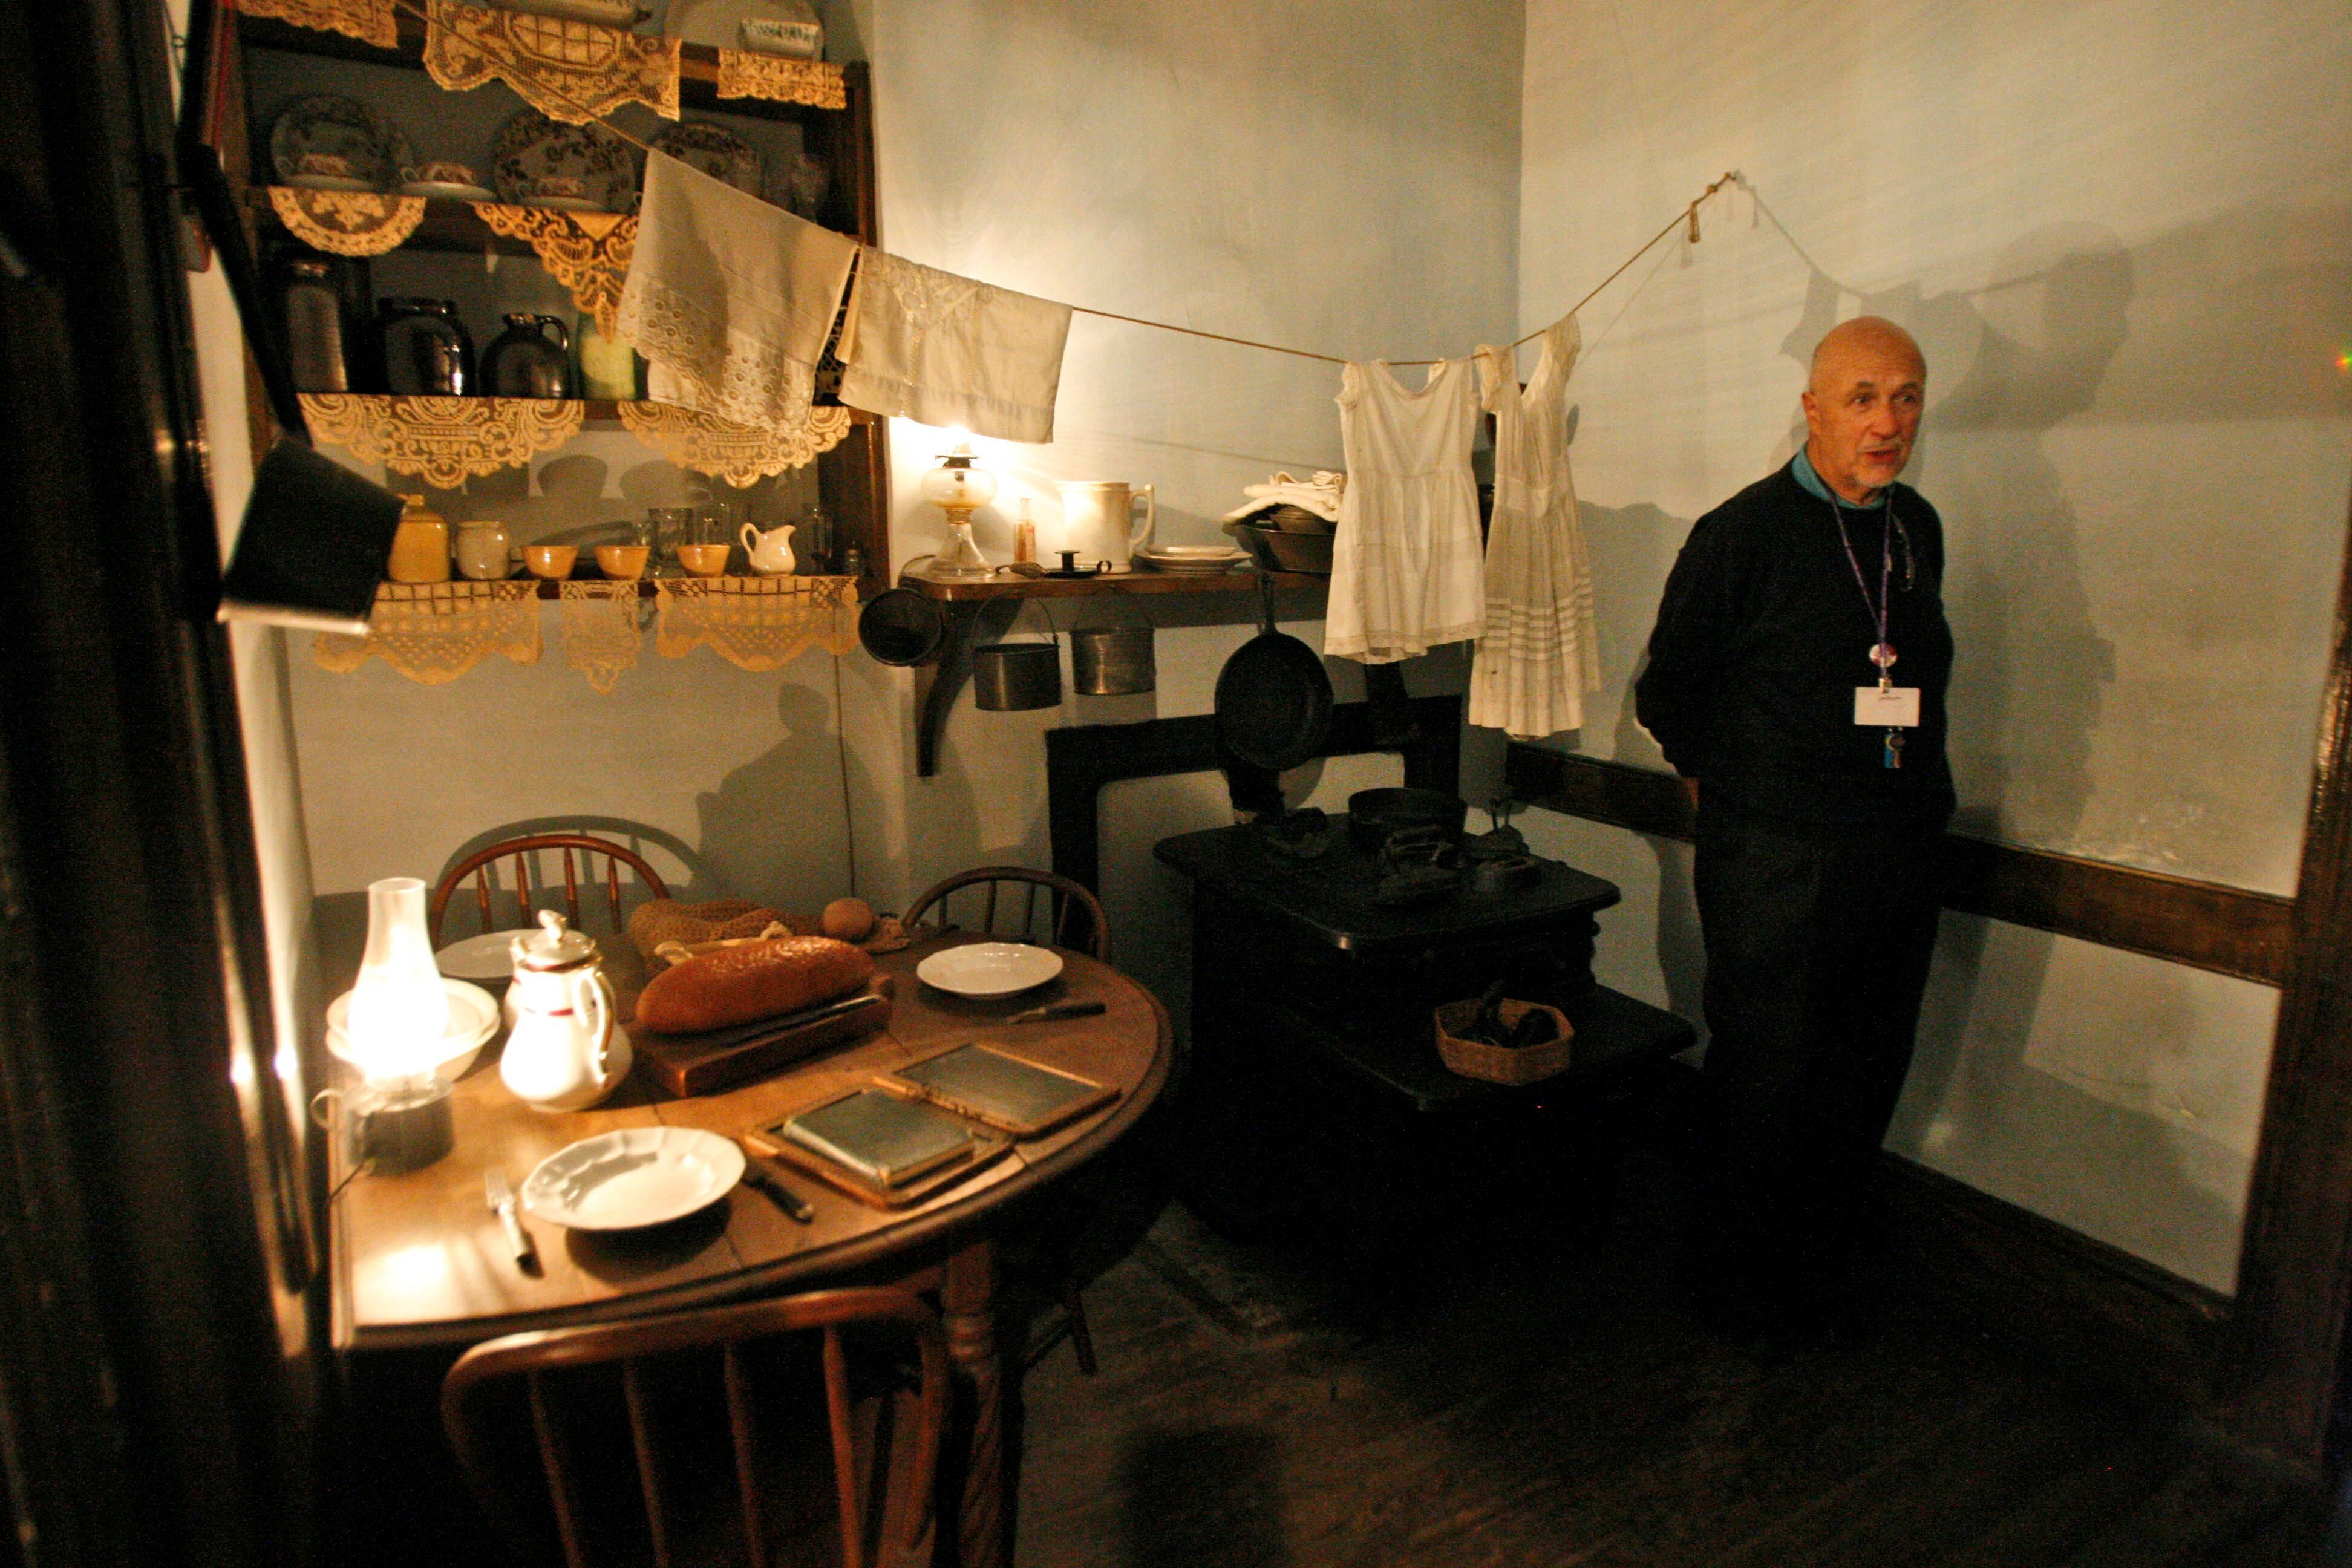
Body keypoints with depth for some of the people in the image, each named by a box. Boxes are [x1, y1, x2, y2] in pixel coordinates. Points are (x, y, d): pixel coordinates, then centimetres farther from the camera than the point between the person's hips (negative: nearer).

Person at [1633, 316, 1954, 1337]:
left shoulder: (1919, 529, 10)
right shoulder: (1742, 534, -10)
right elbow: (1666, 696, -2)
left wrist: (1915, 803, 16)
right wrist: (1740, 789, 3)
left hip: (1899, 861, 6)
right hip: (1777, 869, -6)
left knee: (1864, 1083, 15)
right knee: (1764, 1081, 5)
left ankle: (1823, 1275, 34)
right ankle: (1738, 1281, 26)